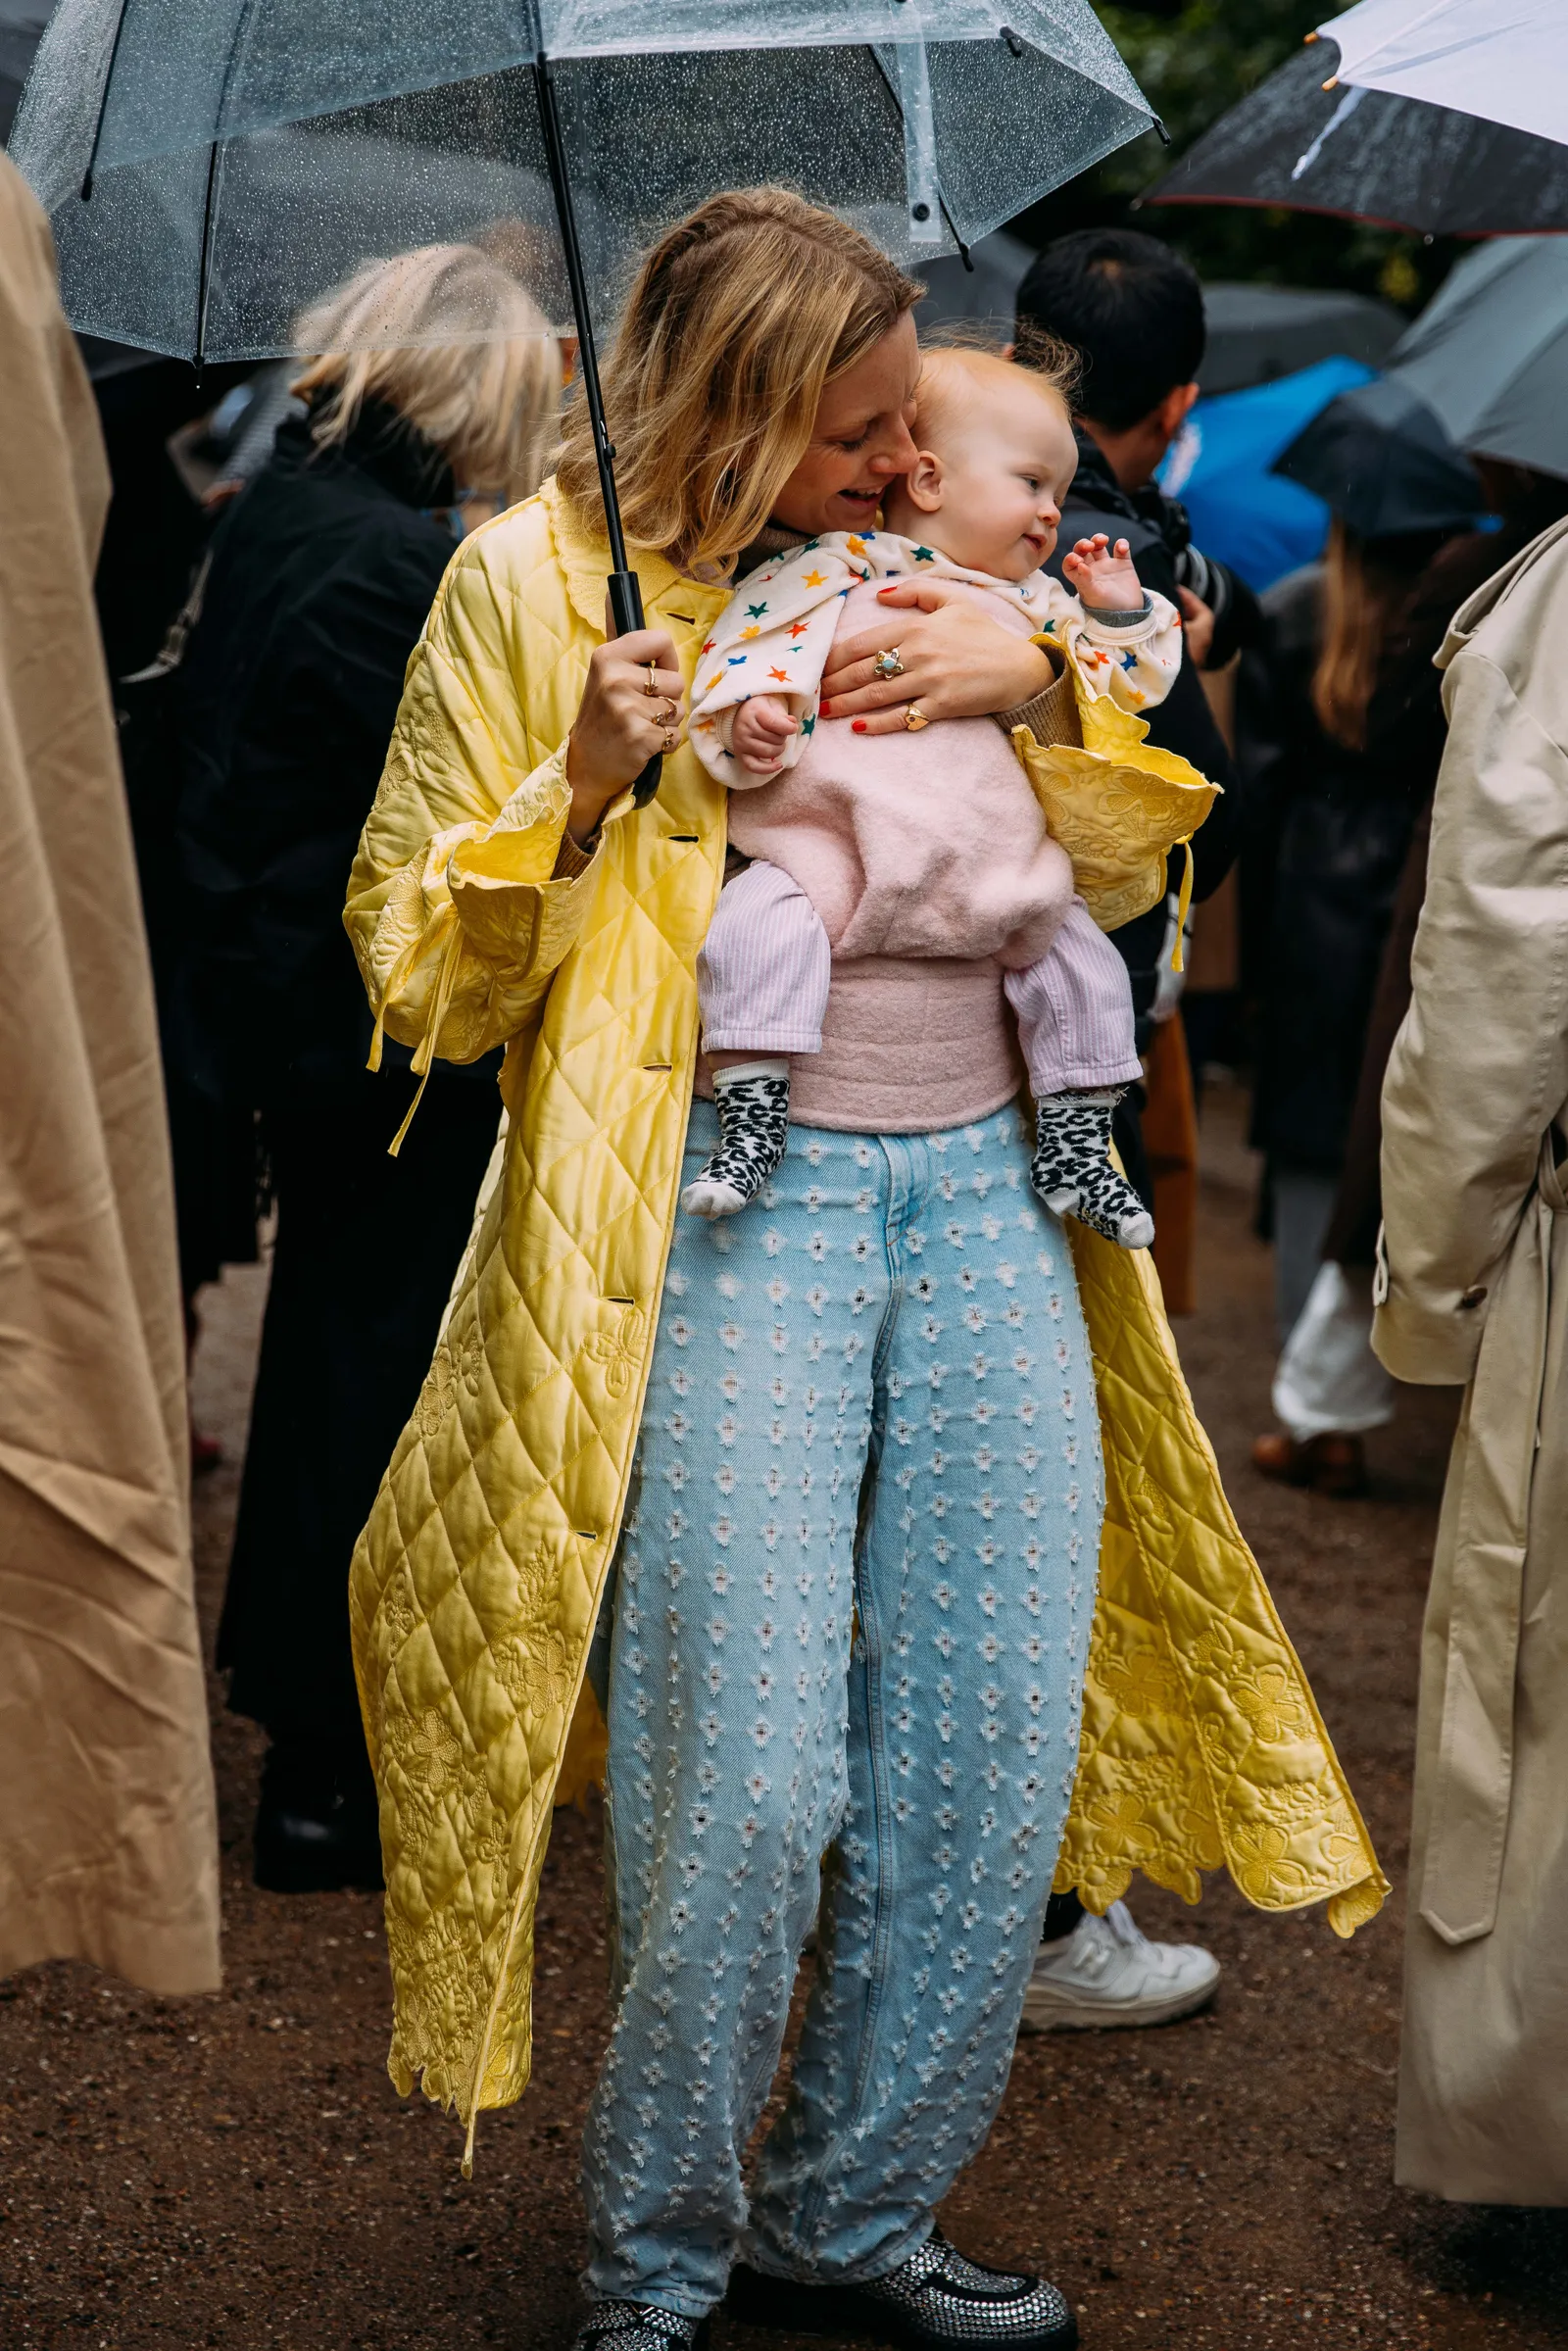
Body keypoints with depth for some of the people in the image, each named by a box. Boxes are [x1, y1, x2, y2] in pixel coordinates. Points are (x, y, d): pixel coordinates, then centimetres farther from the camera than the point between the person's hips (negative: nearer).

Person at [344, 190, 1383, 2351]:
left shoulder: (930, 576, 15)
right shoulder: (533, 582, 3)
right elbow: (420, 973, 2)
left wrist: (1042, 676, -1)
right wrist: (587, 787, -15)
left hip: (988, 1189, 5)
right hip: (726, 1201, -5)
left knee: (996, 1765, 4)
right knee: (749, 1785, -8)